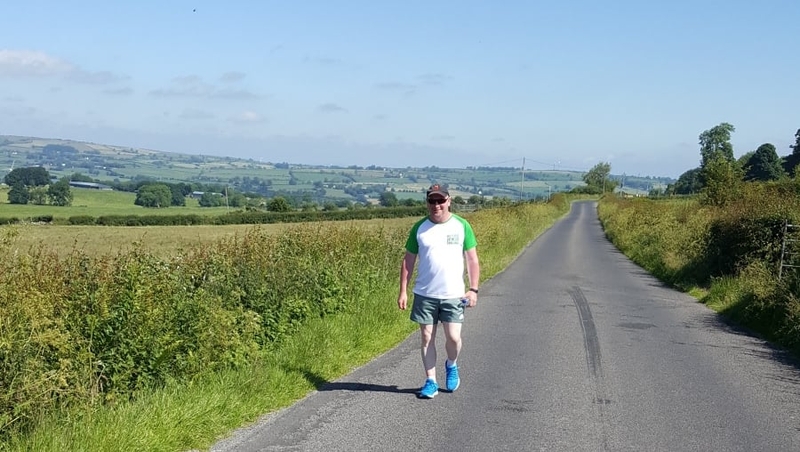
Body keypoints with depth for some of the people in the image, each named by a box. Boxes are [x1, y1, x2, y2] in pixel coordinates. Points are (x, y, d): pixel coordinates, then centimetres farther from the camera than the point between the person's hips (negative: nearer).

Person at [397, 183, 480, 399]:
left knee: (453, 337, -5)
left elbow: (472, 260, 3)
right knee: (427, 338, 4)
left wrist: (473, 289, -4)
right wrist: (403, 291, 1)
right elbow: (408, 261, 6)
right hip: (425, 294, 1)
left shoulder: (461, 226, 0)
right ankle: (430, 382, 16)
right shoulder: (419, 227, 2)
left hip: (453, 294, -1)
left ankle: (451, 366, 26)